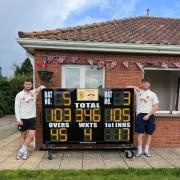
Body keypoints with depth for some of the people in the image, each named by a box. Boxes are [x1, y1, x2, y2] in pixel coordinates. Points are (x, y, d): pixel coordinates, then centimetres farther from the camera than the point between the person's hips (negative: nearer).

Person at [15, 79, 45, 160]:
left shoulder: (34, 92, 3)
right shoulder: (19, 95, -3)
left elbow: (43, 87, 2)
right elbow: (17, 107, -5)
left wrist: (40, 87, -23)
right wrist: (18, 119, -12)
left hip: (31, 117, 2)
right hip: (22, 118, -1)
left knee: (31, 135, -5)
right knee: (23, 135, 9)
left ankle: (22, 150, 10)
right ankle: (24, 152, 21)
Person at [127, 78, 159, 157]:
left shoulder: (152, 94, 5)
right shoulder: (138, 91, 6)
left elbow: (156, 106, -2)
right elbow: (128, 87, 8)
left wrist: (148, 115, -11)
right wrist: (135, 87, -8)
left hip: (150, 116, 1)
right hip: (140, 115, -1)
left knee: (149, 134, 8)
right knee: (140, 133, 0)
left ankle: (146, 150, 22)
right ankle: (139, 151, 12)